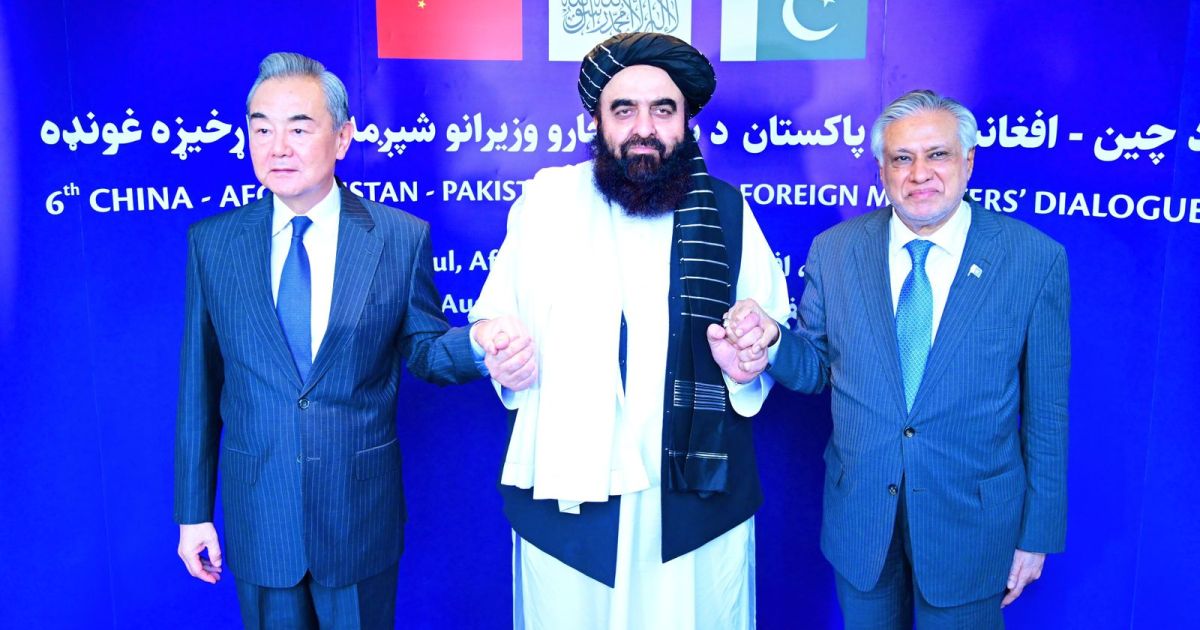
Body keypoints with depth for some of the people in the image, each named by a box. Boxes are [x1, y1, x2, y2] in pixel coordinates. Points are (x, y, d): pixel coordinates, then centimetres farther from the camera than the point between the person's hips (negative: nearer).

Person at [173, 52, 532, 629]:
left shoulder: (402, 237, -7)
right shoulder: (211, 242, -2)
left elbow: (422, 347, 2)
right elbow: (199, 384, 1)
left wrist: (479, 345, -21)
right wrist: (193, 510, 4)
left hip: (361, 515, -1)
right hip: (256, 512, 1)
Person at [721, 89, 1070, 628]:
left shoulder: (1034, 259, -10)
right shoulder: (833, 251, -4)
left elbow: (1046, 407, -5)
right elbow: (815, 367, 3)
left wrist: (1038, 532, -2)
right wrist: (772, 341, -19)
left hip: (972, 520, -1)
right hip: (859, 518, 2)